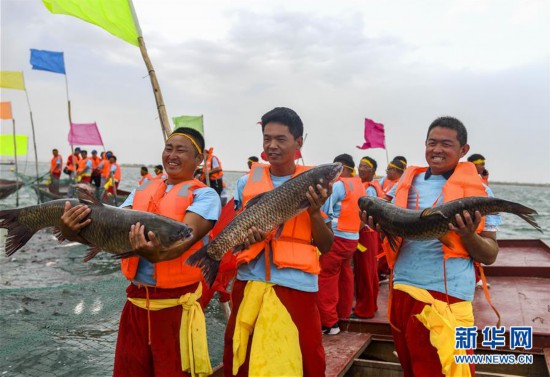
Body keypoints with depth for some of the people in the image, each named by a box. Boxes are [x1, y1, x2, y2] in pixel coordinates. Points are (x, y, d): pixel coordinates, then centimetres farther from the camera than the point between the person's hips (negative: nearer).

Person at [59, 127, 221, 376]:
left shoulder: (204, 195, -7)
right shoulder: (141, 192, 10)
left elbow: (187, 236, -23)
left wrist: (157, 254, -44)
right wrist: (74, 233, -22)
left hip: (177, 305, -5)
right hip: (136, 301, 5)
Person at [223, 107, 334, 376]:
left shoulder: (313, 184, 1)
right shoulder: (247, 182, 6)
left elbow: (326, 247, 1)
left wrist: (314, 212, -15)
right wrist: (243, 235, -10)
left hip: (295, 286, -2)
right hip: (249, 282, 3)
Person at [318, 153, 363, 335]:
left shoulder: (339, 185, -12)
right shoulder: (359, 185, 10)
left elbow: (323, 210, -12)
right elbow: (357, 210, 12)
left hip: (337, 237, -8)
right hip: (352, 237, 8)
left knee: (327, 277, -2)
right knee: (345, 274, 19)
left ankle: (329, 322, 0)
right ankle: (344, 312, 32)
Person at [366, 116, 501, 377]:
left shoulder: (477, 190, -2)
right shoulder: (407, 182, 8)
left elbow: (490, 256, -1)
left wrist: (468, 235, -21)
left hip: (446, 294, -4)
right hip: (401, 288, 4)